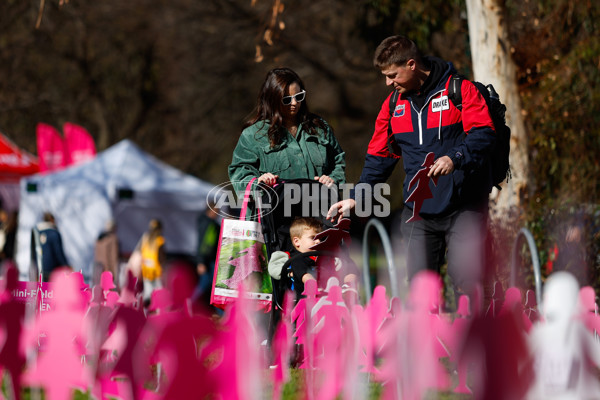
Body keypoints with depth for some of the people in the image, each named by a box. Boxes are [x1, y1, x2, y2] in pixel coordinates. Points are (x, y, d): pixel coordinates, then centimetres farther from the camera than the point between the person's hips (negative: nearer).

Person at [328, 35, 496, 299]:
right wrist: (356, 197, 11)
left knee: (466, 282, -11)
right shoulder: (394, 104, 13)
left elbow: (483, 134, -12)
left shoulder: (459, 89, -4)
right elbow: (379, 155, 20)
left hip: (463, 207, -5)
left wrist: (455, 158, -29)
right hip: (418, 211, 5)